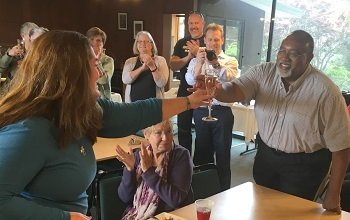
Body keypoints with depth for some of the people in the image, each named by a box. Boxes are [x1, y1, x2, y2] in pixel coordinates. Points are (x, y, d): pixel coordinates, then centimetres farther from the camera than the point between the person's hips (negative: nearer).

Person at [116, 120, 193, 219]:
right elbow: (125, 197, -1)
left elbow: (176, 199, -20)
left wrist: (149, 171, -23)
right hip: (136, 215, 3)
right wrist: (129, 169, -16)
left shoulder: (181, 155, -10)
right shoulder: (139, 156, 0)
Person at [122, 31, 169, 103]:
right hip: (133, 103, 1)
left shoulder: (160, 60, 3)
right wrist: (142, 68, -20)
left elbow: (161, 83, -10)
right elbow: (125, 80, -10)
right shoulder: (130, 61, 8)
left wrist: (152, 66, -22)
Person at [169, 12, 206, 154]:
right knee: (183, 129, 11)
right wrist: (188, 57, -19)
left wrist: (198, 53, -27)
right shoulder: (181, 43, 8)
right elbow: (173, 66, -4)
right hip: (184, 91, 3)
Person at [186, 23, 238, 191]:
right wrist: (199, 62, -24)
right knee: (202, 152, 13)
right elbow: (190, 81, -9)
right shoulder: (196, 61, 9)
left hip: (222, 112, -2)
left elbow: (230, 77, -17)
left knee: (223, 153, 6)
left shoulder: (230, 61, 5)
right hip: (201, 110, 2)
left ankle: (223, 192, 20)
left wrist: (216, 64, -35)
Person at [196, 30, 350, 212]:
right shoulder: (263, 72, -11)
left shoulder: (326, 91, -21)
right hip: (265, 155, 4)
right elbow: (235, 90, -27)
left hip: (303, 165, -4)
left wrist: (333, 195, -14)